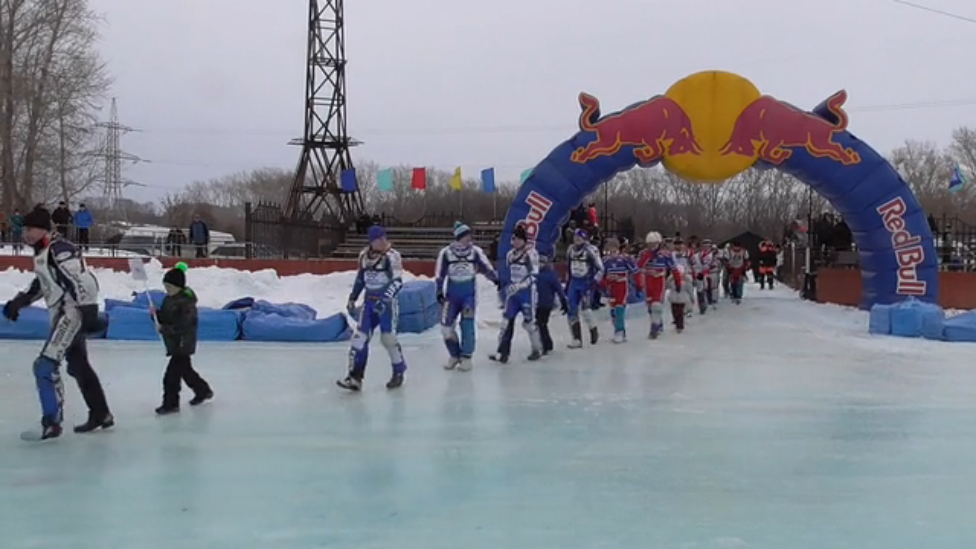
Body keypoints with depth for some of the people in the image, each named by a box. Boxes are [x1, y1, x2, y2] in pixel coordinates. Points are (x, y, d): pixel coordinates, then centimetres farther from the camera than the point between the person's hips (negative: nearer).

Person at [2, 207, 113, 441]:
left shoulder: (60, 250, -17)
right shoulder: (42, 252, 14)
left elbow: (84, 281, -24)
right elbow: (42, 283, 27)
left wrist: (90, 314, -28)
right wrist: (18, 301, 20)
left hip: (73, 314, -11)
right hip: (63, 315, 11)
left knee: (45, 365, -15)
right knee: (78, 366, 17)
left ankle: (52, 423, -11)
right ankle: (101, 414, 27)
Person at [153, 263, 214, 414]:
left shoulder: (186, 302, -20)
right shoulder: (168, 299, 7)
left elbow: (183, 326, -25)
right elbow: (164, 319, 12)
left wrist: (165, 329, -28)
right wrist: (156, 314, -8)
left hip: (183, 344, -9)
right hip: (173, 343, 10)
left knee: (171, 376, -9)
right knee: (185, 370, 23)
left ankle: (171, 403, 2)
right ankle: (203, 391, 40)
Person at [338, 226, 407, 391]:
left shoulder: (392, 256, -12)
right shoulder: (364, 255, 7)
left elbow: (397, 281, -18)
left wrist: (384, 299, -28)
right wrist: (352, 298, 18)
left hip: (386, 302, -5)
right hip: (369, 301, 5)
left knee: (388, 338, -5)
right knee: (360, 336, -3)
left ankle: (399, 372, 15)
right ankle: (355, 377, -1)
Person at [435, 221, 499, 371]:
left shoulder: (475, 251, -4)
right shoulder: (446, 252, -5)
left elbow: (486, 267, 1)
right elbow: (440, 274, 0)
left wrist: (497, 280, -8)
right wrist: (439, 292, -4)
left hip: (469, 293, -1)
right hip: (451, 293, 1)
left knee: (467, 323, -11)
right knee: (446, 325, -1)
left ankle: (466, 357, 0)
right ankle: (454, 355, 19)